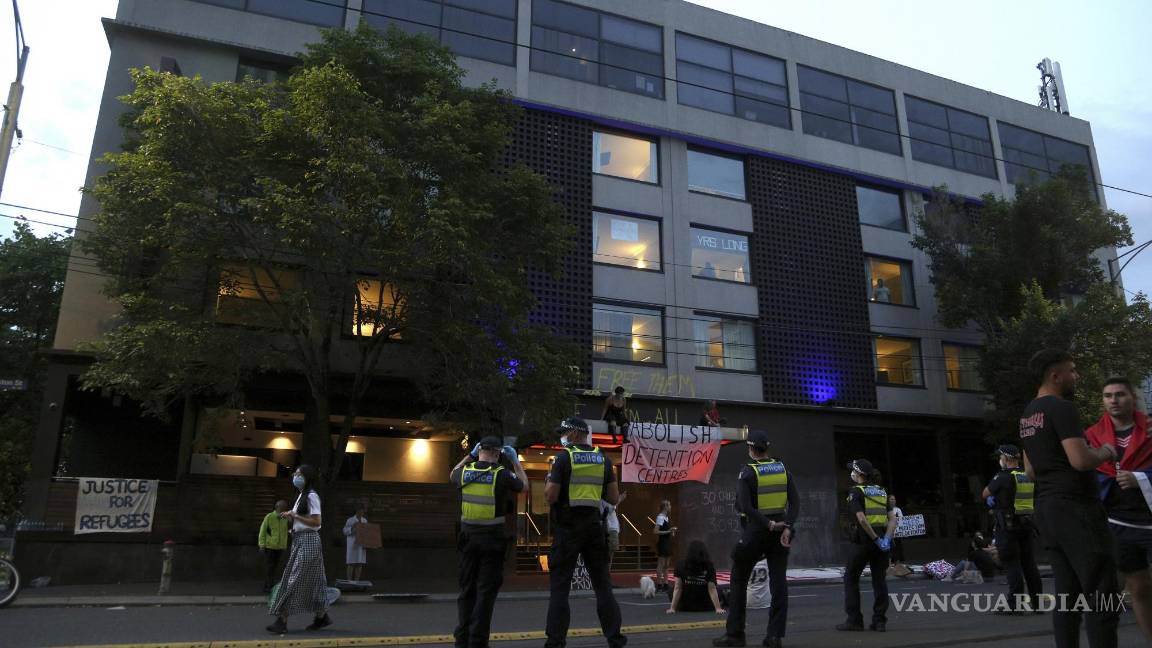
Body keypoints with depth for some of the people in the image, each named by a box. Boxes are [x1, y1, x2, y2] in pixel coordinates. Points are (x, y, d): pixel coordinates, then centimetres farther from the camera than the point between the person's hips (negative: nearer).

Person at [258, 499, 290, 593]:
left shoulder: (285, 519, 1)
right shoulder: (269, 517, -9)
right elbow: (262, 532, -7)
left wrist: (285, 547, 5)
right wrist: (262, 546, -9)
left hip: (279, 547, 4)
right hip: (269, 546, -4)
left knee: (275, 566, 7)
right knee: (269, 567, -3)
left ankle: (270, 586, 16)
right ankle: (267, 587, 1)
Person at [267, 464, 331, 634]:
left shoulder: (311, 496, -12)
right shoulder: (302, 495, 15)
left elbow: (316, 522, -18)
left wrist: (294, 516, -18)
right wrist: (290, 517, 5)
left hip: (308, 541, -9)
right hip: (300, 540, 9)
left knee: (295, 580, -7)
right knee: (311, 581, 11)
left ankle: (282, 620, -5)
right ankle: (322, 617, 18)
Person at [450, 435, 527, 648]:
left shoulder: (465, 472, 0)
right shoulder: (501, 474, -9)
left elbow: (453, 475, 26)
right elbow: (523, 484, 11)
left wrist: (469, 456, 29)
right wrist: (515, 460, 20)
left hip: (468, 536, 4)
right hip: (492, 538, -3)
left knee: (467, 589, 14)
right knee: (486, 590, 3)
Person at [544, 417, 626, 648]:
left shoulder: (564, 458, -8)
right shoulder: (603, 459, 6)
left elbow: (550, 496, -13)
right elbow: (614, 498, 5)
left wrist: (549, 480, 7)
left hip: (568, 528, -4)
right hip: (594, 527, 4)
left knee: (559, 585, 4)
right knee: (602, 583, 12)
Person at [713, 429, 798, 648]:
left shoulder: (747, 473, -9)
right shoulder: (783, 470, 4)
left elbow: (745, 507, -20)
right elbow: (795, 503, -3)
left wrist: (769, 524, -16)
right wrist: (787, 528, -10)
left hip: (755, 531, -4)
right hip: (780, 530, 4)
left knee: (739, 581, 7)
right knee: (778, 582, 6)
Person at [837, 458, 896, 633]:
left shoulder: (856, 492, -6)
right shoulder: (881, 491, 14)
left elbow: (862, 519, -19)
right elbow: (893, 519, 5)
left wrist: (876, 539, -14)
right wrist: (886, 539, -5)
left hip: (864, 540, -6)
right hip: (883, 541, 6)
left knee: (851, 578, 7)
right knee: (880, 580, 10)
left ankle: (854, 620, 6)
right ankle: (880, 621, 10)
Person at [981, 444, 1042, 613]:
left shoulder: (1003, 477, -13)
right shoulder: (1029, 477, 10)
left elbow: (985, 494, -3)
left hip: (1008, 526, -7)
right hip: (1026, 524, 7)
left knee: (1011, 564, -5)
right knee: (1029, 564, 11)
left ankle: (1016, 605, -6)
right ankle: (1037, 602, 14)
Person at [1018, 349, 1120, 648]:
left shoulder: (1028, 415, 16)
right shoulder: (1062, 408, -12)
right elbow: (1081, 460, -21)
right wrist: (1105, 452, -3)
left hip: (1047, 508, 9)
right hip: (1076, 508, -9)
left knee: (1067, 593, 10)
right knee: (1101, 593, -5)